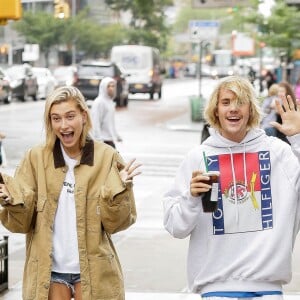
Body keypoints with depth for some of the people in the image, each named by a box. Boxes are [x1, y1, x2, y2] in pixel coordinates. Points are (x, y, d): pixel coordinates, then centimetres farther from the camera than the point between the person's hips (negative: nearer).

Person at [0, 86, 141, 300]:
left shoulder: (106, 157, -3)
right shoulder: (36, 157, 1)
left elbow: (116, 222, -4)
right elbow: (21, 223, 0)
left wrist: (119, 188, -20)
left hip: (93, 271, -1)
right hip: (48, 269, 1)